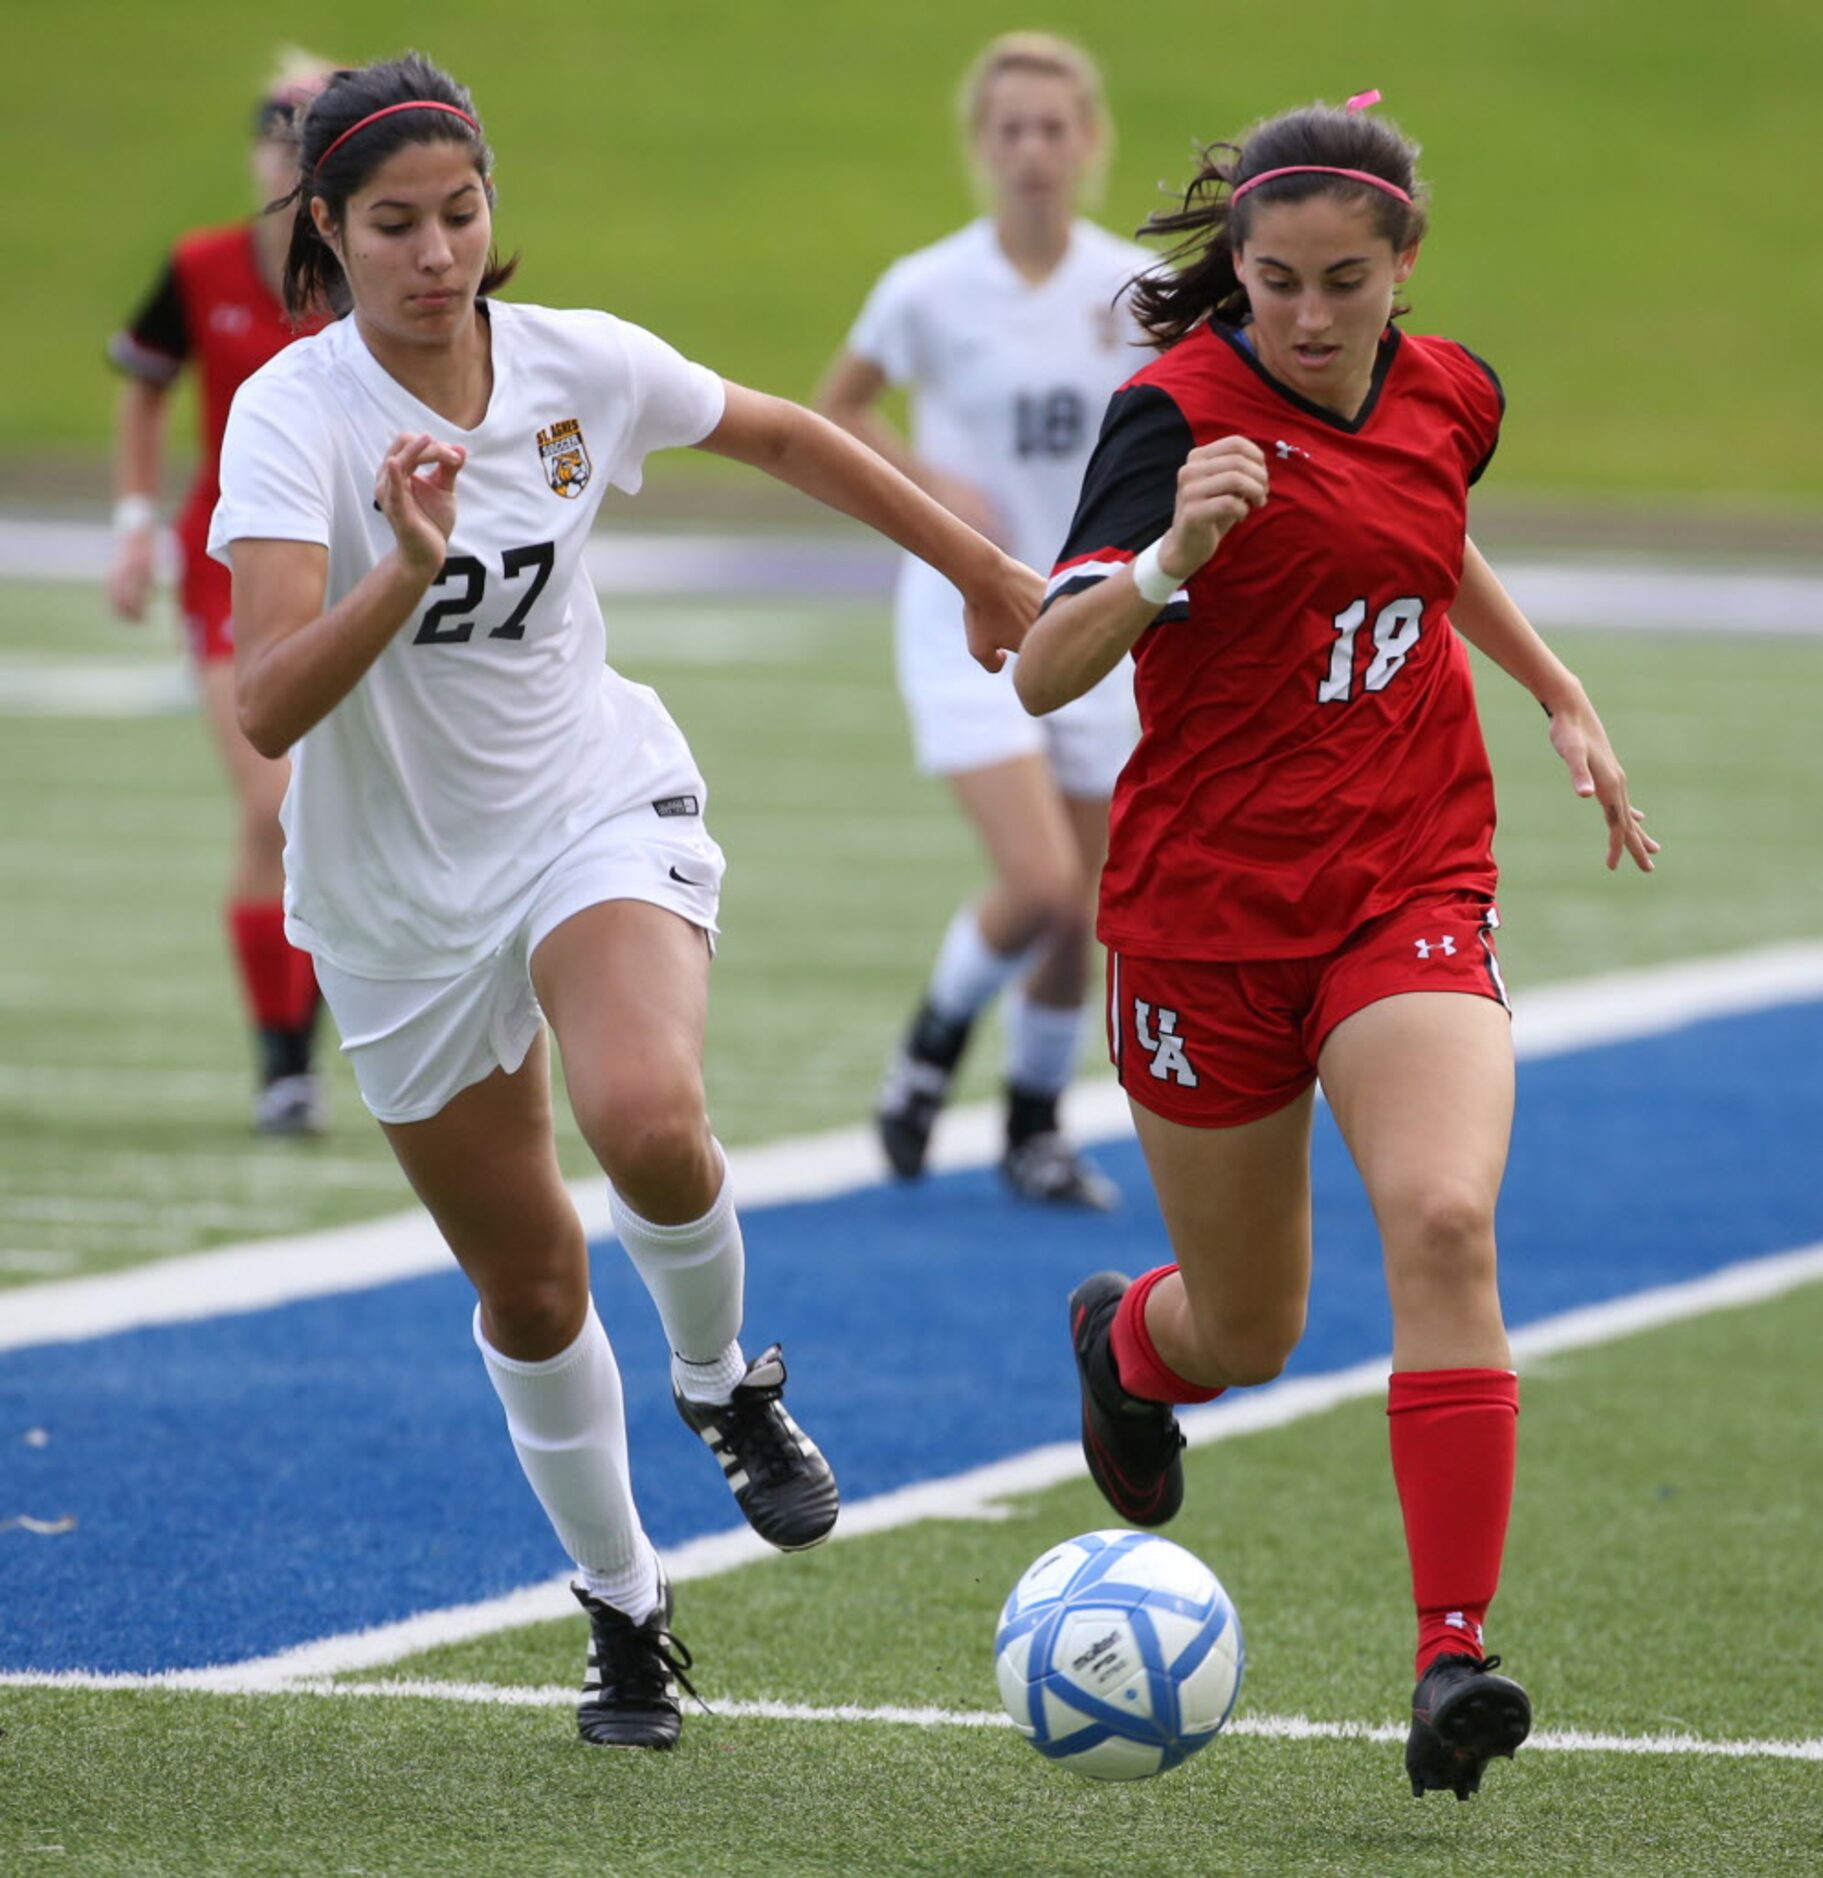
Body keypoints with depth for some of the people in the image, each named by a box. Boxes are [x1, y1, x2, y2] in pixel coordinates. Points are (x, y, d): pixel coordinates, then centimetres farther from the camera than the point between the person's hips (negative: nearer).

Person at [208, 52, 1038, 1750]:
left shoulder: (578, 366, -9)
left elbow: (782, 436, 12)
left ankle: (723, 1384, 1)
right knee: (527, 1289, 7)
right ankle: (624, 1613, 30)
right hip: (402, 889, -1)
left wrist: (983, 573, 21)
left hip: (599, 812, 1)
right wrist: (409, 569, -47)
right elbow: (269, 706, -32)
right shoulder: (294, 416, -20)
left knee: (648, 1122, -30)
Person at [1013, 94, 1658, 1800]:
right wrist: (1171, 553, -42)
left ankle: (1454, 1658, -25)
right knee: (1247, 1335, 10)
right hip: (1205, 911, -3)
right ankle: (1123, 1339, 49)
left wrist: (1562, 698, 25)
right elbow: (1044, 673, -26)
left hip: (1408, 895, 3)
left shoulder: (1447, 396, 2)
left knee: (1443, 1220, -24)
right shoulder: (1182, 412, -14)